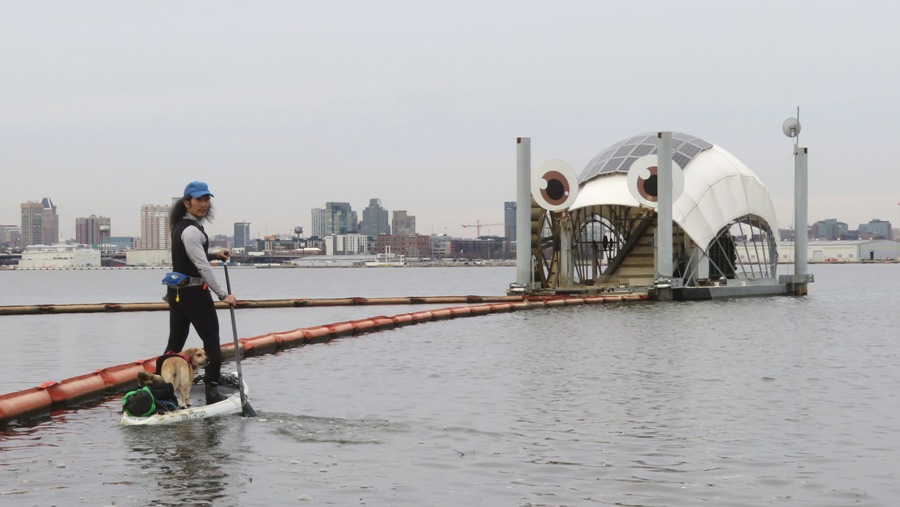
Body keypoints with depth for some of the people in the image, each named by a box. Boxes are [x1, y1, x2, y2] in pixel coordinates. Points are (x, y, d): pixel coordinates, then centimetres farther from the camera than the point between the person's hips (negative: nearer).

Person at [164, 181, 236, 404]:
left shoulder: (180, 226, 12)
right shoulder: (191, 231, -18)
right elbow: (202, 267, -22)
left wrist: (214, 255, 13)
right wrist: (223, 294, -21)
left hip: (176, 291, 9)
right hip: (194, 292, -9)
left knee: (175, 343, 10)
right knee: (211, 340, 1)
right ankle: (212, 390, 3)